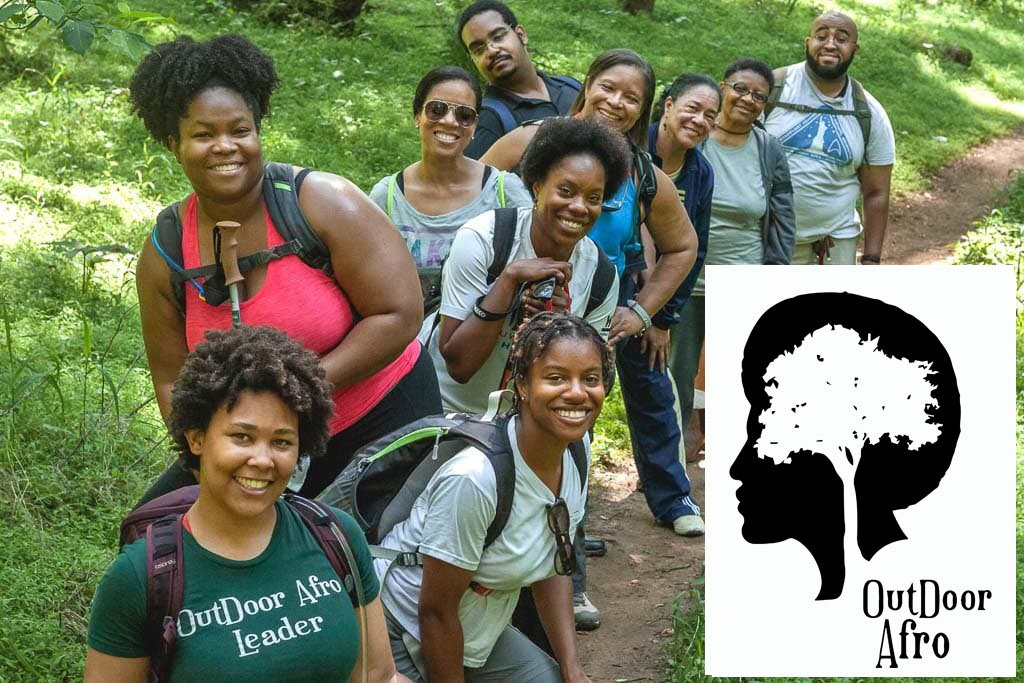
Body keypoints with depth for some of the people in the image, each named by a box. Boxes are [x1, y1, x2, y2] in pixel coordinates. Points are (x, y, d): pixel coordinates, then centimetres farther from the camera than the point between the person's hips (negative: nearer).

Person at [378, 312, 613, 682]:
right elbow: (436, 612, -22)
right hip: (402, 634, -7)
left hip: (482, 637, 7)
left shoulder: (577, 446, -7)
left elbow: (553, 568, 5)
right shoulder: (474, 478, -31)